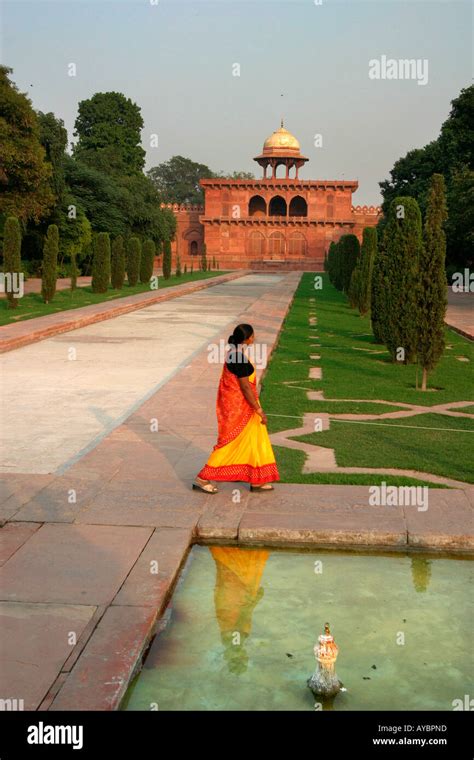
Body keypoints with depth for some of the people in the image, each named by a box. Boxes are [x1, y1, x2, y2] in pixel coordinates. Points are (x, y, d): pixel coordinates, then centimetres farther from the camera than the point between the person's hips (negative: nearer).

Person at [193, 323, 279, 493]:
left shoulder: (234, 353, 7)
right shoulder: (240, 359, -23)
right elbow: (245, 387, -23)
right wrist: (259, 410, -18)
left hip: (234, 403, 10)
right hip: (238, 406, -10)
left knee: (255, 440, 16)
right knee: (230, 443, 0)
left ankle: (257, 481, 25)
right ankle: (202, 478, 8)